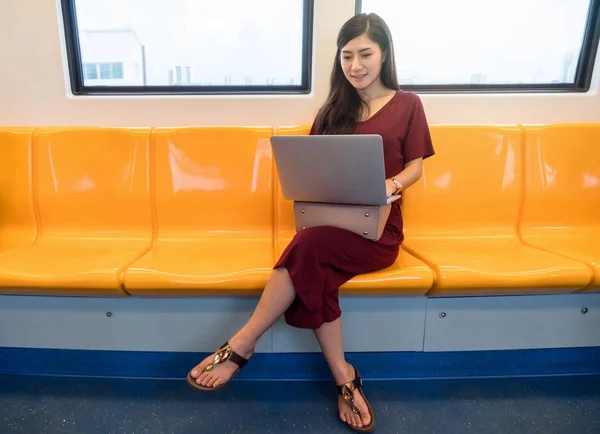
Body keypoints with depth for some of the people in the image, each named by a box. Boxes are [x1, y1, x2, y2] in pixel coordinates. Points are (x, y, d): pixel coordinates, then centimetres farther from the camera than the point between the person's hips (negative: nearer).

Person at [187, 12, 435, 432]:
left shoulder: (407, 105, 10)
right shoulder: (334, 109, 18)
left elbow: (415, 166, 8)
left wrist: (391, 185, -14)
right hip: (329, 221, 3)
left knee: (309, 246, -33)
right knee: (313, 271, -32)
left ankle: (242, 346, -23)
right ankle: (345, 379, -17)